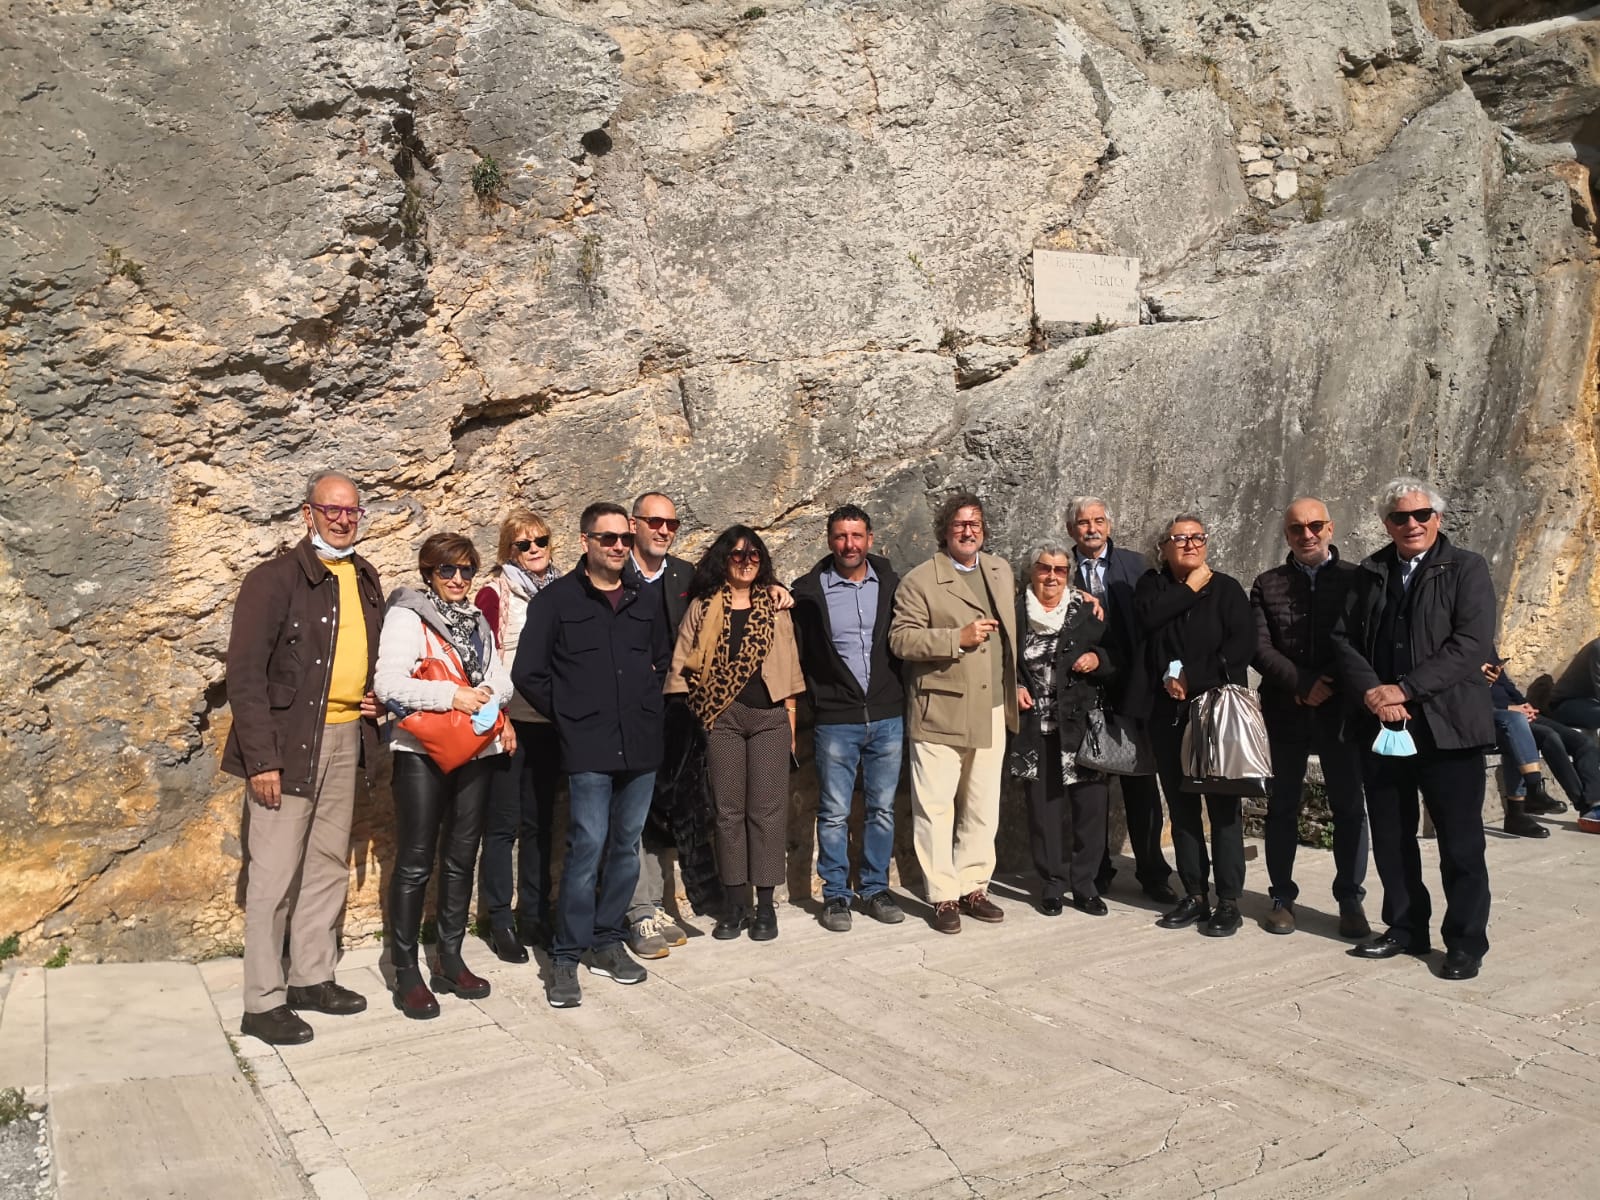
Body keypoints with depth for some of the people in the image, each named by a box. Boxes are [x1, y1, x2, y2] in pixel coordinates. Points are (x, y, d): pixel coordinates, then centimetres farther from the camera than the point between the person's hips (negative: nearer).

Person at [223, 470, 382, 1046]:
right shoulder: (274, 579, -11)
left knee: (329, 865, 15)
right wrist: (261, 760, -18)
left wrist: (374, 698, 4)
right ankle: (263, 1003, 10)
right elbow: (245, 673, -14)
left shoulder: (366, 579, 11)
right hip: (288, 744, -7)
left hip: (344, 739, 7)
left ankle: (312, 977, 29)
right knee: (274, 874, -1)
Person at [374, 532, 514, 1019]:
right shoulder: (406, 616, -4)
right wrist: (452, 695, -20)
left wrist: (491, 699, -10)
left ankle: (451, 960, 22)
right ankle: (406, 971, 8)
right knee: (415, 863, -1)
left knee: (461, 858, 11)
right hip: (423, 753, -6)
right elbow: (387, 683, -15)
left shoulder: (477, 621, 15)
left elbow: (499, 678, 12)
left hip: (475, 751, 6)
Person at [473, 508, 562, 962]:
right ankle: (500, 921, 14)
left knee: (539, 822, 12)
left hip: (552, 722, 4)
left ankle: (535, 915, 23)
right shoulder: (494, 594, -3)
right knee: (503, 825, 4)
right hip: (509, 721, -4)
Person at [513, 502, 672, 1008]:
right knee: (588, 846, -7)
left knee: (626, 846, 10)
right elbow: (528, 672, -1)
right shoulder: (557, 599, -1)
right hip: (589, 749, -4)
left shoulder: (647, 601, 11)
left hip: (641, 745, 5)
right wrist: (567, 716, 0)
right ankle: (566, 957, 5)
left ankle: (607, 942, 24)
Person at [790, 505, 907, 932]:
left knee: (882, 809, 10)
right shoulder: (809, 591, -3)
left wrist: (904, 698, 7)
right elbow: (797, 655, -1)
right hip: (836, 721, -2)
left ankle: (875, 889, 23)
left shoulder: (890, 584, 4)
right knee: (834, 812, 4)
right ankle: (835, 895, 17)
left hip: (887, 718, 3)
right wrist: (813, 703, -5)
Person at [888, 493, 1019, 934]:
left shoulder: (1001, 571, 14)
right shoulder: (919, 580, -4)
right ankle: (943, 897, 9)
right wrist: (959, 638, -19)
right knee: (935, 808, -1)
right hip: (940, 713, -5)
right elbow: (901, 638, -12)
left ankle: (972, 888, 23)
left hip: (992, 712, 6)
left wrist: (1016, 686, 19)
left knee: (983, 808, 11)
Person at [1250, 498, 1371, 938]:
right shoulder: (1267, 584, 5)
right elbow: (1261, 649, -3)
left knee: (1349, 805, 4)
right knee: (1283, 805, 8)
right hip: (1285, 711, 1)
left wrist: (1329, 686, -13)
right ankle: (1282, 897, 17)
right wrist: (1304, 684, -14)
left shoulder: (1355, 578, 2)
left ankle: (1350, 900, 15)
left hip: (1341, 708, -1)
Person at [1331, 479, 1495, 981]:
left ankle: (1466, 941, 15)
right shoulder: (1369, 573, 12)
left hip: (1446, 726, -4)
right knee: (1390, 838, 12)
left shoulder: (1467, 569, -1)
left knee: (1460, 841, 2)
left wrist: (1405, 689, -17)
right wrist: (1370, 690, -11)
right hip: (1380, 727, 4)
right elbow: (1343, 637, 6)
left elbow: (1472, 644, -12)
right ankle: (1405, 929, 26)